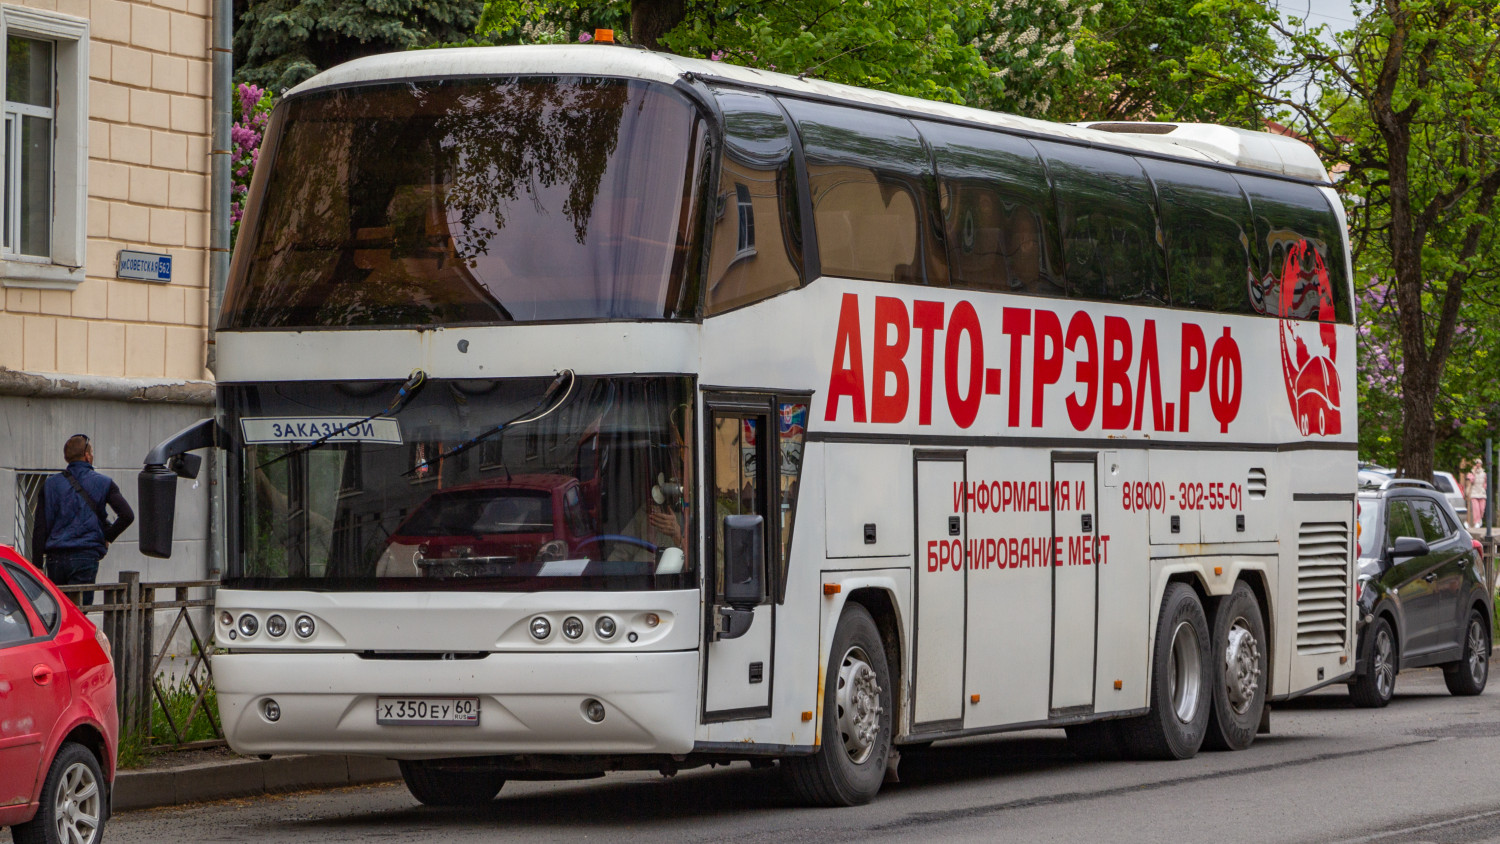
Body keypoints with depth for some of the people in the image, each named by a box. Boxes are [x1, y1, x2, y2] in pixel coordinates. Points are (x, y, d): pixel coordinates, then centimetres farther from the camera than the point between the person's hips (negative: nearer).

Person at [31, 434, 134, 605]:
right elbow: (127, 515, -10)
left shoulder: (51, 485, 7)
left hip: (55, 558, 3)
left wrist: (37, 564, 9)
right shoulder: (103, 484, 1)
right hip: (86, 556, -3)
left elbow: (40, 527, 5)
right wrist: (108, 537, 4)